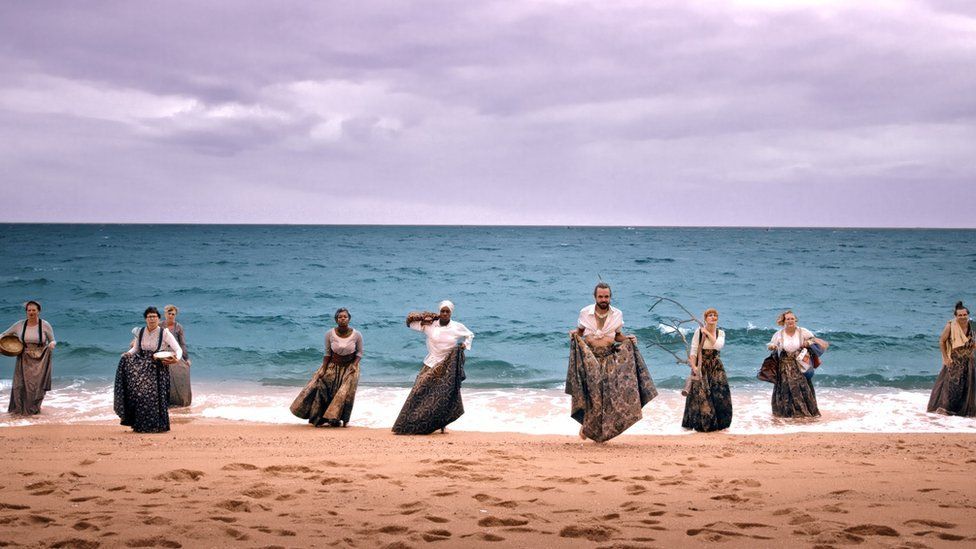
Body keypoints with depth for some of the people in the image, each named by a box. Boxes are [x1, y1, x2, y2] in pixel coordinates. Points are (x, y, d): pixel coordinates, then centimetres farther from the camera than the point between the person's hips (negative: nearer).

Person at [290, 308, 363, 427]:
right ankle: (318, 418, 6)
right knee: (321, 387, -6)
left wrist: (354, 365, -16)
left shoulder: (357, 335, -15)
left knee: (345, 393, -7)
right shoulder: (330, 334, -13)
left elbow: (359, 353, -2)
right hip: (333, 366, 1)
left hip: (349, 367, -1)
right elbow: (327, 354, -3)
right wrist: (323, 370, -8)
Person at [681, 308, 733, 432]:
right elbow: (693, 350, -7)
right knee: (700, 395, -6)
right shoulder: (699, 331, -3)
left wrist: (708, 333, -14)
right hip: (701, 366, -3)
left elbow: (718, 346, -15)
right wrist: (693, 366, -17)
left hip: (716, 367, 3)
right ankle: (700, 423, 4)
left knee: (718, 394, -3)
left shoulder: (720, 333, 6)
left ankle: (718, 423, 9)